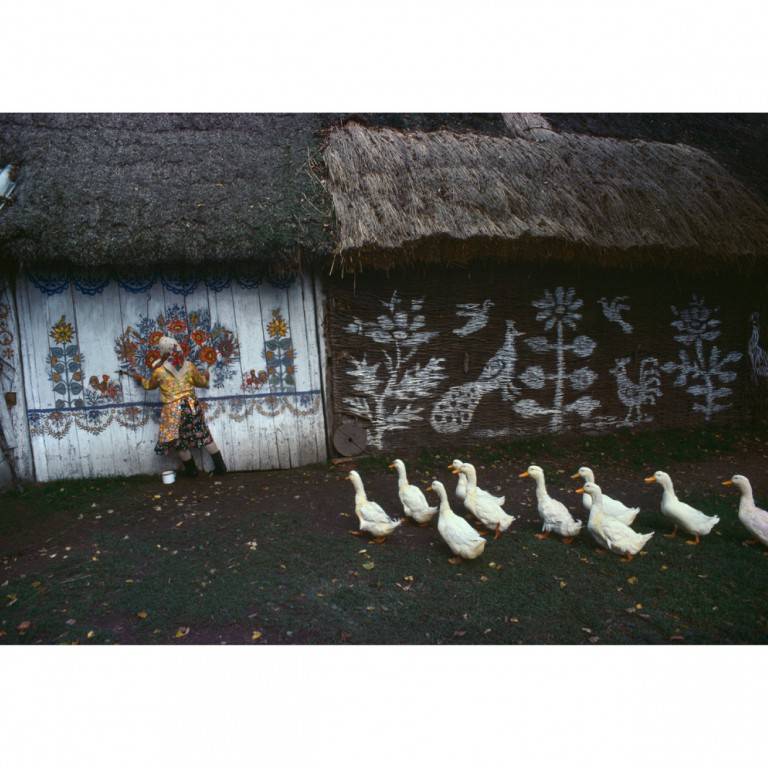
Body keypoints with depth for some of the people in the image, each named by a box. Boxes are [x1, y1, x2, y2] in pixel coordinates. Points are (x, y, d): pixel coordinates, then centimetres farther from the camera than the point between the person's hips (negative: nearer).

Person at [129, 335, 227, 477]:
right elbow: (201, 381, 12)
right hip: (191, 405, 3)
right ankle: (220, 466, 15)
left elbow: (150, 385, 13)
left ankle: (192, 470, 25)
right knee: (204, 436, 12)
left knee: (180, 442, 14)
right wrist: (205, 376, 35)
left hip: (173, 410, -3)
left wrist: (140, 379, 34)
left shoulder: (159, 371, -8)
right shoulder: (189, 366, -2)